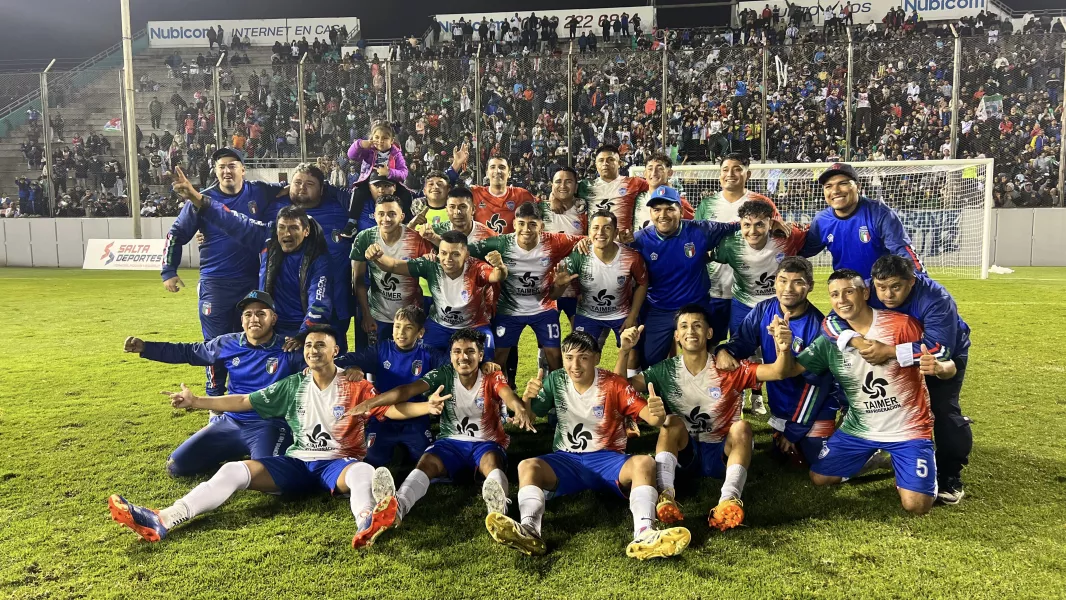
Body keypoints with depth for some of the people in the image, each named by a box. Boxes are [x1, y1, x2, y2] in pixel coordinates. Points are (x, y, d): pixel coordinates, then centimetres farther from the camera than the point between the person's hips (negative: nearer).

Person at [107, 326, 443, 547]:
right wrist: (197, 402, 2)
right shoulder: (293, 386, 7)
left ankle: (366, 525, -72)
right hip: (298, 463, 4)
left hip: (339, 463, -3)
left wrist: (427, 406, -28)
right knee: (235, 470, -16)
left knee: (364, 471, -40)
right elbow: (245, 402, 8)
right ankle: (161, 522, -27)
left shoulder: (355, 386, -2)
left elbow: (390, 409, -11)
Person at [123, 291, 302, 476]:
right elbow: (188, 352, 18)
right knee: (177, 466, 2)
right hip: (230, 422, 5)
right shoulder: (229, 344, 5)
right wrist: (144, 347, 13)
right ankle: (234, 452, 24)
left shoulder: (288, 350, -9)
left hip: (269, 425, -5)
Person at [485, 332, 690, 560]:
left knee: (644, 462, -31)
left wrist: (658, 414, -40)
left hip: (607, 460, -1)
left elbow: (650, 417, -14)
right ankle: (528, 530, -49)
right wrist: (528, 396, -28)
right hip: (567, 460, 2)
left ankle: (644, 534, -50)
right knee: (527, 465, -26)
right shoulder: (555, 381, -1)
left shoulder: (614, 385, -8)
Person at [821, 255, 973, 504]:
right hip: (898, 353, 4)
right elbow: (832, 321, -31)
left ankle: (950, 475, 3)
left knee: (944, 410, -16)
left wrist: (889, 351, -53)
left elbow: (939, 349, -46)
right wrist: (858, 341, -51)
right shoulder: (868, 293, -27)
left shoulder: (936, 298, -38)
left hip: (948, 353, -4)